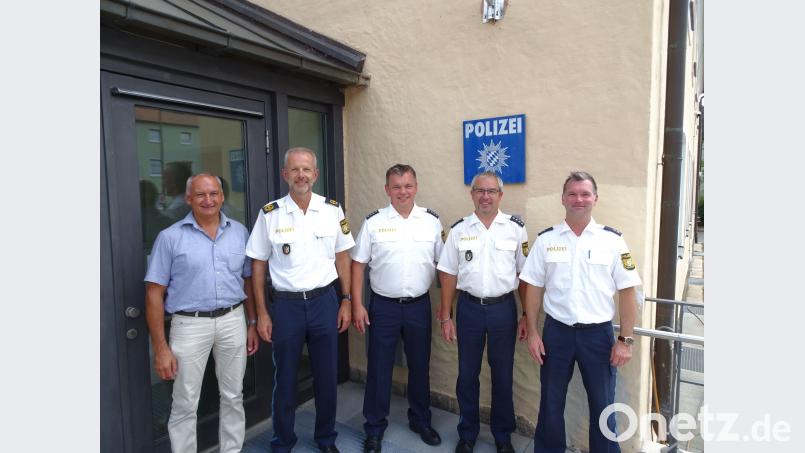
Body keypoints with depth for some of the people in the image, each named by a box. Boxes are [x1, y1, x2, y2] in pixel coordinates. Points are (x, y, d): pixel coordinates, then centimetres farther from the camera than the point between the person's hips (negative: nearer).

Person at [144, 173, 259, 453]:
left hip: (233, 321, 3)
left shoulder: (239, 232, 4)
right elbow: (154, 293, -5)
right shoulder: (170, 237, -5)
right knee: (185, 405, 9)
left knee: (233, 398, 15)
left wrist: (253, 323, 8)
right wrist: (161, 347, -7)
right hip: (190, 325, -2)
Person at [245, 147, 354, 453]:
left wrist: (346, 301, 3)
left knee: (327, 376, 13)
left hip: (324, 301, 1)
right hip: (286, 304, -1)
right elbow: (258, 265, 1)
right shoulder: (270, 214, -4)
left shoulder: (332, 209, -1)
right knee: (285, 379, 13)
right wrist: (261, 313, -2)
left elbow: (342, 257, 6)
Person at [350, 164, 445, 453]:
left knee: (420, 366, 15)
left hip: (419, 305, 2)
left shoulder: (432, 221, 0)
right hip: (383, 306, -1)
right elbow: (358, 264, -1)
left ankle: (421, 420, 37)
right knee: (378, 368, 8)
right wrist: (357, 305, -6)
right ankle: (374, 428, 27)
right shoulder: (373, 222, -4)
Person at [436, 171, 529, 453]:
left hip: (503, 308, 0)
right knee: (467, 374, 12)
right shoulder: (459, 229, 1)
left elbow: (524, 275, 1)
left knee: (503, 375, 12)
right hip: (469, 307, 1)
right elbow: (449, 275, 3)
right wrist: (446, 317, 2)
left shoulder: (516, 228, -1)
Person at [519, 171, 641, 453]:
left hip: (599, 334, -1)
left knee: (603, 406, 13)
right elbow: (533, 288, 2)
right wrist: (532, 333, -1)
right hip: (556, 332, 1)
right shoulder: (546, 239, 0)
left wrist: (625, 340, -4)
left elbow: (627, 292, -2)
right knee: (551, 403, 14)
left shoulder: (612, 239, -3)